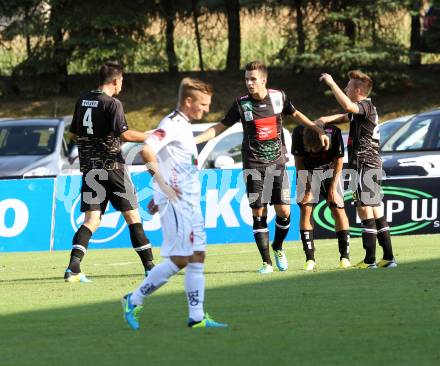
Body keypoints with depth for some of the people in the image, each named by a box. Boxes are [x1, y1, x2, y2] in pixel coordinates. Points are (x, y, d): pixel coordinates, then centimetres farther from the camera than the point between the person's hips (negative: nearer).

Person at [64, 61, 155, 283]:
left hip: (88, 168, 5)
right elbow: (124, 134, -18)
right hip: (111, 164, -5)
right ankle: (149, 266, 9)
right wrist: (150, 137, -8)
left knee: (91, 220, 1)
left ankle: (73, 266, -18)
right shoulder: (112, 104, -10)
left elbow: (73, 134, 19)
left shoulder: (83, 101, 11)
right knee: (132, 215, 5)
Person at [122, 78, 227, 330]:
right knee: (179, 259, -9)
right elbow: (147, 151, -27)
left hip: (191, 203, 10)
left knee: (197, 256, 6)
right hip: (176, 203, -10)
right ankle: (134, 301, 1)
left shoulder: (184, 126, 17)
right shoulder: (172, 124, -13)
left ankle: (197, 317, 6)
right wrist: (163, 184, -23)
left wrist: (159, 196, 23)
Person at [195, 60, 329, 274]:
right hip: (253, 165, -1)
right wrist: (194, 140, -5)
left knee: (284, 211, -3)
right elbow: (221, 127, 3)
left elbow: (295, 114, 18)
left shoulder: (278, 97, -1)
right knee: (259, 213, -5)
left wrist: (318, 130, 17)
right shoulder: (241, 104, -5)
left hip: (277, 162, 1)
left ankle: (277, 248, 25)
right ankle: (266, 262, 2)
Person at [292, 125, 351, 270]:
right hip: (307, 172, 1)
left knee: (338, 209, -10)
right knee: (305, 209, -10)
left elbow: (339, 161, -15)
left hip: (329, 170, -1)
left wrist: (333, 188, -13)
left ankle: (345, 257, -5)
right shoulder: (298, 134, -28)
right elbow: (299, 162, -12)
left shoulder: (334, 133, -30)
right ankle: (310, 259, -8)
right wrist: (307, 189, -14)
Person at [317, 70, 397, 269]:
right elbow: (346, 116, 36)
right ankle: (388, 258, 12)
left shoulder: (366, 106, -12)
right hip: (372, 165, 10)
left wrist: (331, 83, -25)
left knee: (365, 210, -9)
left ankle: (370, 260, -10)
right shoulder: (362, 108, 19)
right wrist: (326, 119, 17)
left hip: (364, 165, -10)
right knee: (376, 213, 11)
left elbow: (348, 106, -33)